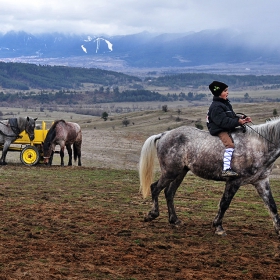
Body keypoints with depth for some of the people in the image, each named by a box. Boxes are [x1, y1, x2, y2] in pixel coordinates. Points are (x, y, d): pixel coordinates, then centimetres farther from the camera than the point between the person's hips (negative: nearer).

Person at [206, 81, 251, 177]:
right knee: (230, 144, -28)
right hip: (219, 130, -10)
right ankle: (226, 169, -33)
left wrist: (241, 118, 3)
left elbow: (232, 117, 21)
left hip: (227, 129, 10)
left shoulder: (226, 103, 17)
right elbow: (223, 121, -23)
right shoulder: (216, 107, -16)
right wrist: (238, 122, -23)